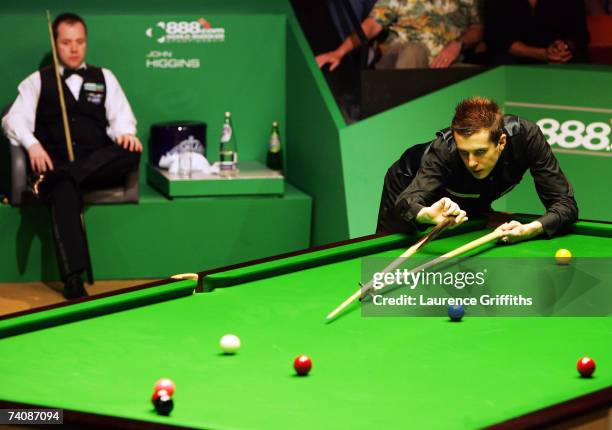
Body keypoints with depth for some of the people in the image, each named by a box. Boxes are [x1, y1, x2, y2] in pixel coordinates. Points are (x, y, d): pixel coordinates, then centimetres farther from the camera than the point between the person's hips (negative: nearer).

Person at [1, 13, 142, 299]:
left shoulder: (104, 78, 21)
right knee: (64, 191, -37)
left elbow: (120, 117, 10)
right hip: (56, 162, -2)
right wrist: (32, 145, -18)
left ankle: (51, 179, -37)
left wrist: (126, 133, -16)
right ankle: (73, 281, -45)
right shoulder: (38, 81, 16)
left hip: (98, 166, 2)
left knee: (130, 153, -32)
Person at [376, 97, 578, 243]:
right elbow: (405, 203, -56)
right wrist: (426, 215, -80)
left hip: (472, 201, 3)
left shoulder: (525, 135, -37)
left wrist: (531, 229, -55)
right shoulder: (442, 150, -44)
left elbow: (566, 205, -35)